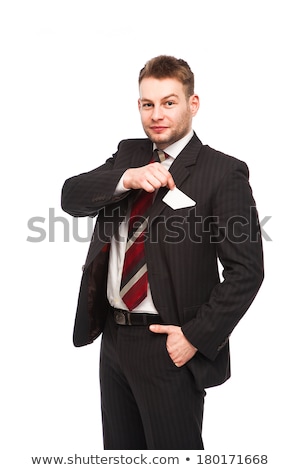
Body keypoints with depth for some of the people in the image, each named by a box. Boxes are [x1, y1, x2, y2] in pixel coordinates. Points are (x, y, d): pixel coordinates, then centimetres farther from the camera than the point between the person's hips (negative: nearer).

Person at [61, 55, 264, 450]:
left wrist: (196, 336, -17)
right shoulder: (129, 154, 9)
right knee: (119, 448, 21)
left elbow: (246, 269, -13)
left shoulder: (223, 172, -10)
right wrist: (126, 178, -21)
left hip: (168, 344, -6)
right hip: (113, 334, 6)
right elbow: (71, 197, -4)